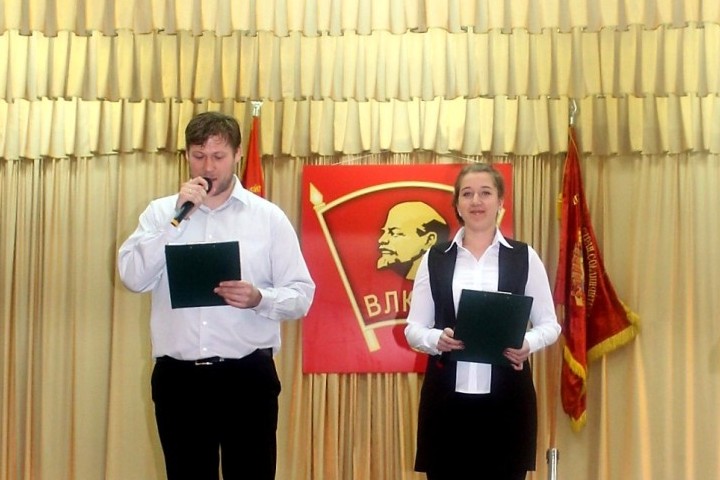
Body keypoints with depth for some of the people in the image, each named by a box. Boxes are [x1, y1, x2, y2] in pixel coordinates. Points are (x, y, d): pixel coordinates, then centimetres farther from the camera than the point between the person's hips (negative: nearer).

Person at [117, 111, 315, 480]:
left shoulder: (269, 217, 2)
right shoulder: (161, 212, 7)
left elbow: (301, 295, 1)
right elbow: (133, 278, -7)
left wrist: (259, 299, -19)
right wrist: (177, 217, -12)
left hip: (248, 376, -1)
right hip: (177, 377, 2)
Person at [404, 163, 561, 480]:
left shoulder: (524, 257, 5)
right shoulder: (435, 258, 7)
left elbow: (549, 324, 7)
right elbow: (413, 328, 7)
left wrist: (528, 343, -15)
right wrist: (436, 339, -15)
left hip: (506, 398, 0)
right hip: (446, 397, 1)